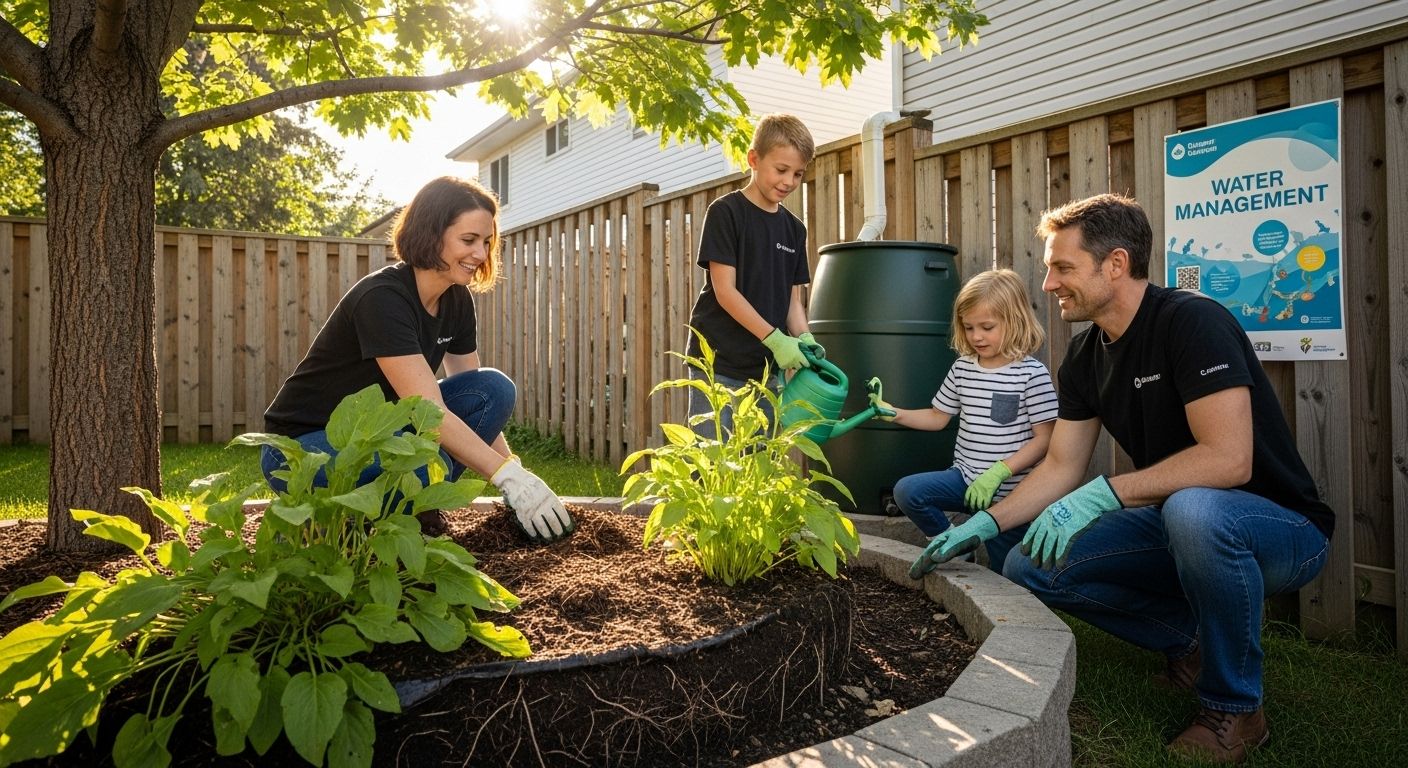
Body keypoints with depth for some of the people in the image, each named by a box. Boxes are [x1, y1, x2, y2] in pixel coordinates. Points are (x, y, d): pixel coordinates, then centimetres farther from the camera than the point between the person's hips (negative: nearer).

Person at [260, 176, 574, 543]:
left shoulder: (457, 300, -2)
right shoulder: (382, 297, -26)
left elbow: (483, 398, 0)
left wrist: (514, 471, -11)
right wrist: (510, 476, -34)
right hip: (302, 444, -7)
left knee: (495, 388, -13)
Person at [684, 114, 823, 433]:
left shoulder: (794, 229, 11)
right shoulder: (725, 212, -6)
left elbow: (792, 300, 12)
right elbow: (725, 291, -12)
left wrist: (804, 340, -7)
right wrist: (775, 338, -18)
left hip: (766, 369, 6)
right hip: (719, 365, -6)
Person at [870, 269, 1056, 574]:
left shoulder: (1032, 373, -12)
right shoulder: (962, 368, 4)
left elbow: (1043, 438, -14)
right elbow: (938, 417, 13)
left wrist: (997, 474, -22)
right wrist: (893, 413, -2)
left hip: (1009, 492, -4)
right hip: (965, 478, 5)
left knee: (1002, 576, 2)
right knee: (907, 491, -18)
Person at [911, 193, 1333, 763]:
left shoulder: (1190, 321, -21)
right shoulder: (1086, 355, 1)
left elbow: (1228, 459, -30)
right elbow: (1060, 468, 3)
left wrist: (1106, 493, -29)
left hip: (1282, 527, -6)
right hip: (1175, 525, 7)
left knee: (1192, 509, -40)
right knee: (1030, 565, -9)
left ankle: (1233, 709, -15)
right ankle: (1189, 641, 9)